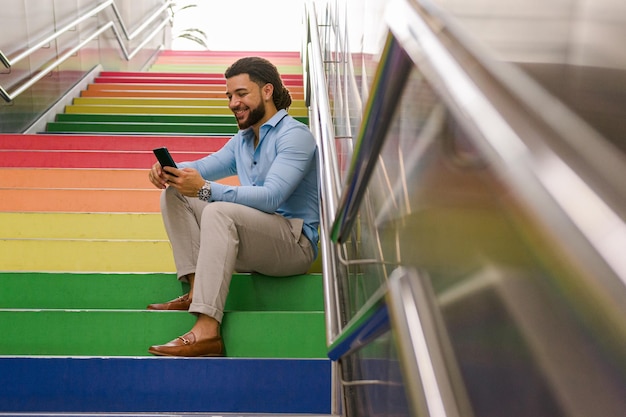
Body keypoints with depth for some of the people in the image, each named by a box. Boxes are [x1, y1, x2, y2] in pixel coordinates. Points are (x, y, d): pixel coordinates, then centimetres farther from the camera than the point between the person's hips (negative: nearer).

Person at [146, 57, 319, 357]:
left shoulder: (295, 135, -9)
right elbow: (201, 168, 13)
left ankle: (208, 330, -44)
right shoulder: (241, 140, 20)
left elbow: (271, 196, -23)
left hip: (295, 244, -8)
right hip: (252, 246, 9)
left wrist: (205, 189, -31)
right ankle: (197, 291, -13)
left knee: (220, 211, -35)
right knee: (174, 193, 1)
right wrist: (168, 170, -12)